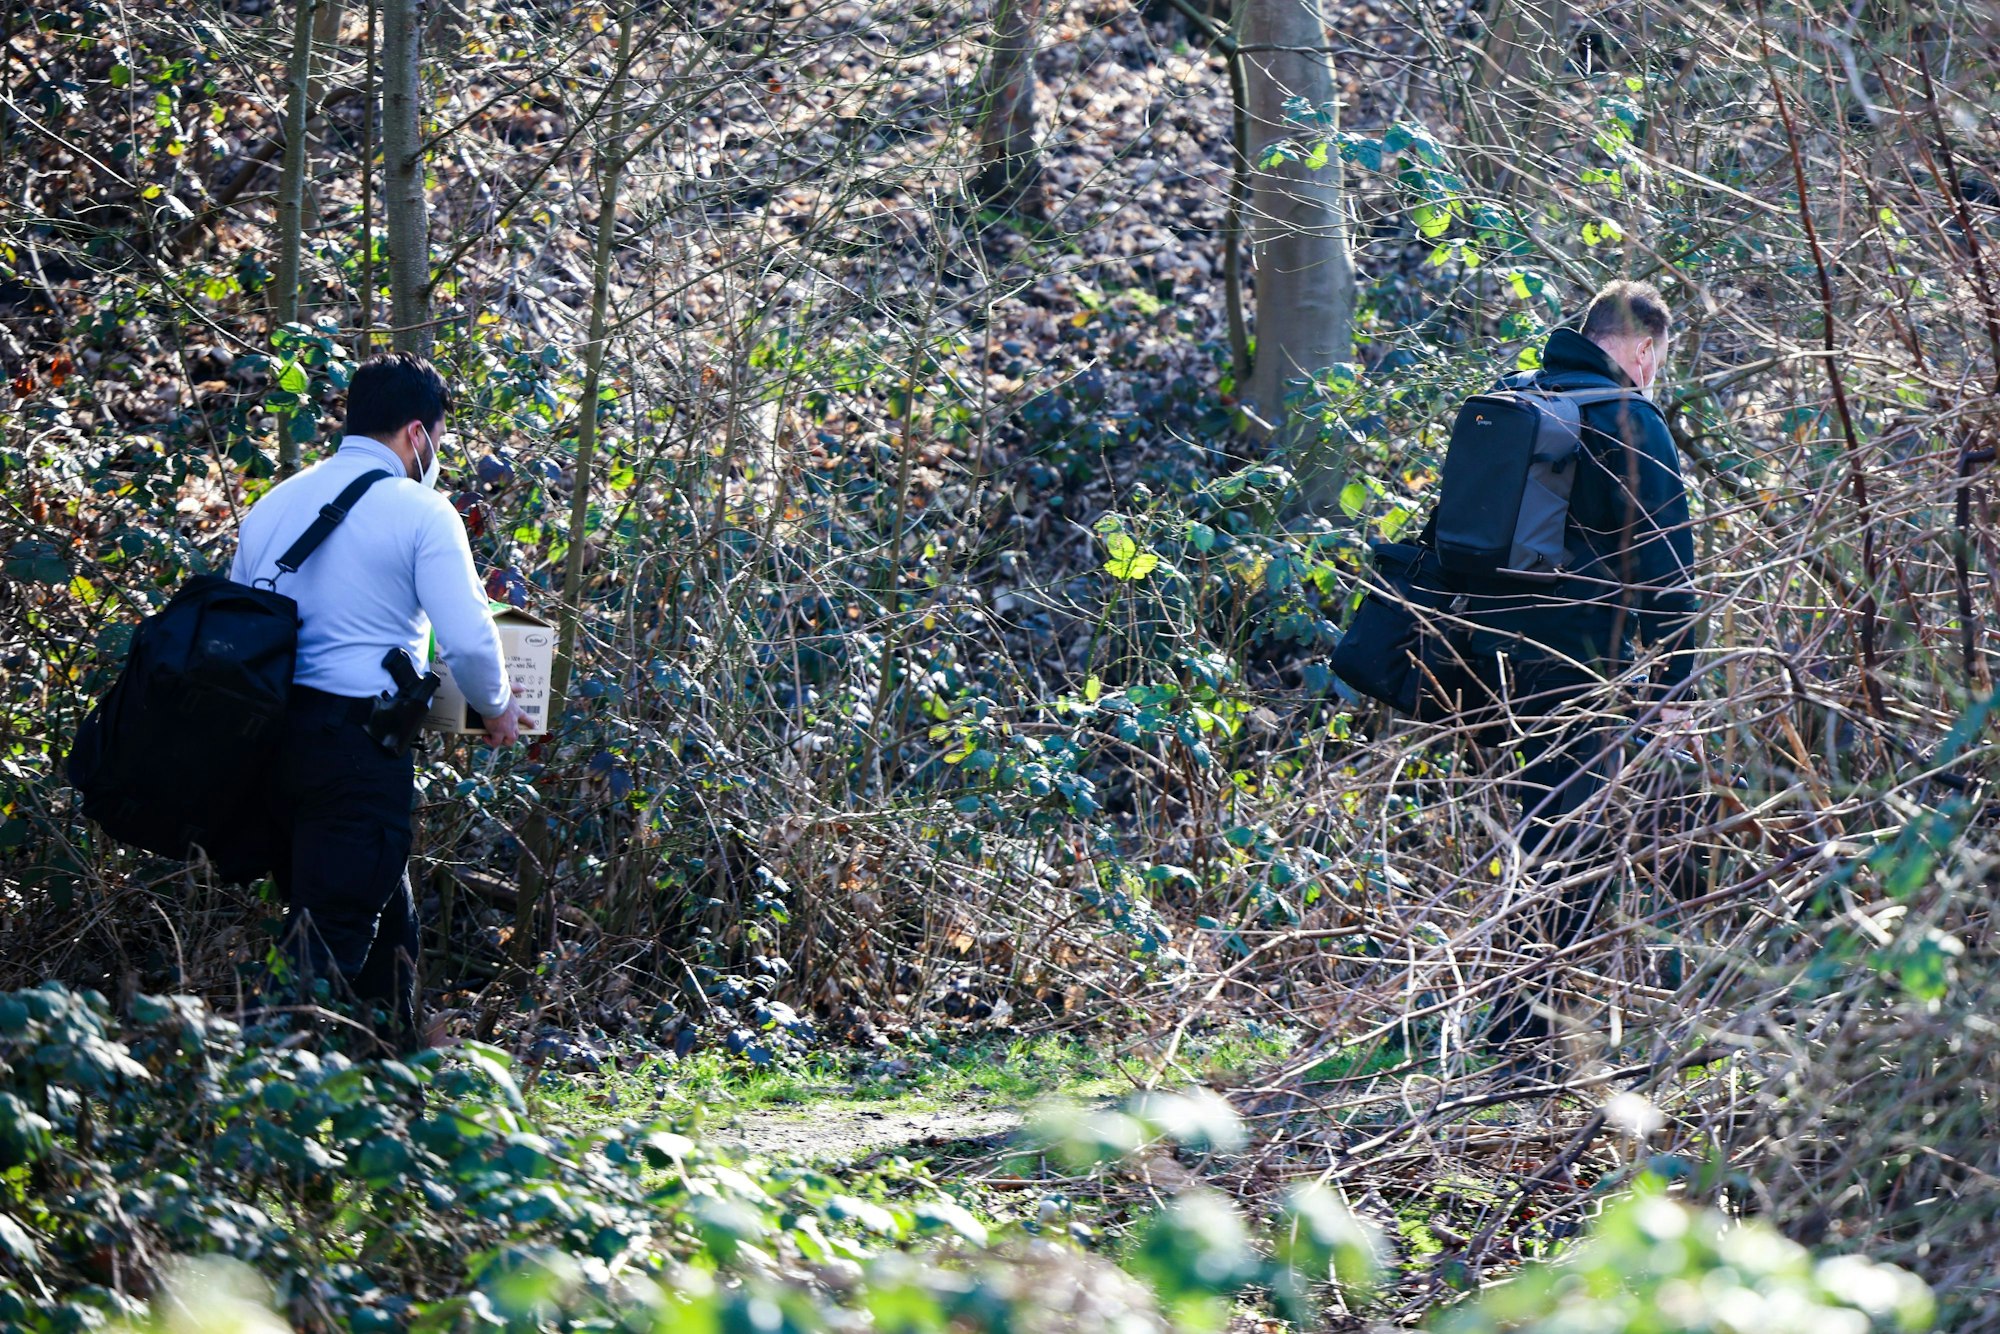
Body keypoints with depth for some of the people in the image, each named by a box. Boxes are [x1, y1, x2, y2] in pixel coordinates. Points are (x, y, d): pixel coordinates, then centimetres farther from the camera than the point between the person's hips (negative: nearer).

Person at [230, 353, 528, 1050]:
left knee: (388, 921, 18)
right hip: (357, 743, -7)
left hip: (265, 734, 7)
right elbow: (468, 641, -10)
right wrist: (497, 709, 9)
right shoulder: (420, 513, -4)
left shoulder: (273, 503, 16)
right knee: (339, 932, -7)